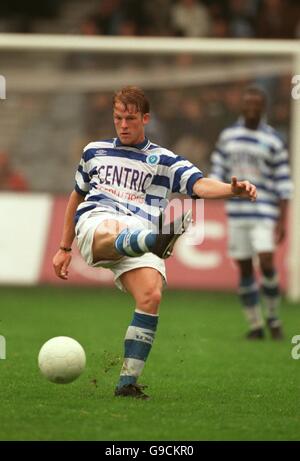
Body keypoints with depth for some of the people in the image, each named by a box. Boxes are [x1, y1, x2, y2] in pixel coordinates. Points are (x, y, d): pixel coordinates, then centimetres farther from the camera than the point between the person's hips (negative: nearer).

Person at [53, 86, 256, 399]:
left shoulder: (164, 161, 18)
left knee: (151, 295, -27)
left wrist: (233, 189, -21)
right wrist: (64, 249, 35)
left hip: (140, 236, 1)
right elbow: (77, 196, 37)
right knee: (112, 231, -40)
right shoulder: (94, 151, 26)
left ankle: (128, 382, -21)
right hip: (95, 221, -1)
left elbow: (200, 185, 1)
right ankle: (158, 240, -79)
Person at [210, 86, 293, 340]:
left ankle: (273, 317, 7)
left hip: (265, 214, -3)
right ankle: (255, 324, 13)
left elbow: (283, 184, -2)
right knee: (244, 269, 3)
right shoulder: (228, 136, 8)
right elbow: (218, 169, 14)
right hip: (237, 213, 3)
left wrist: (282, 221, -7)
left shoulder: (274, 141, -1)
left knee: (267, 264, -15)